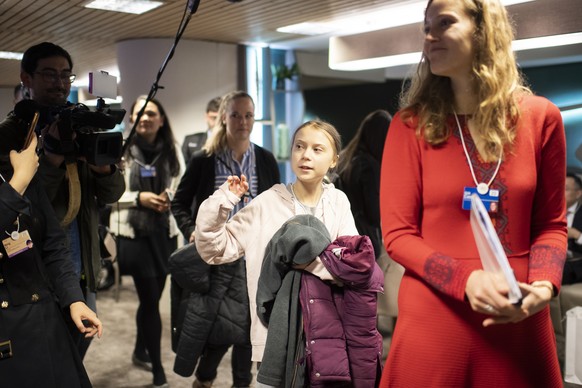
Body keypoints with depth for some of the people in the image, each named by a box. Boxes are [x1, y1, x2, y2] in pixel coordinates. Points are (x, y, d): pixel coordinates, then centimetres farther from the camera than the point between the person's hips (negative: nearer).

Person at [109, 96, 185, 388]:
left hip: (164, 231, 4)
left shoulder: (172, 151, 5)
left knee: (151, 297, 15)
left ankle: (140, 352, 39)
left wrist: (171, 198, -9)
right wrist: (138, 198, -16)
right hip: (134, 232, -4)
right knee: (150, 300, -4)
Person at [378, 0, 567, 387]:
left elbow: (550, 223, 7)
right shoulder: (412, 124, -4)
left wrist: (543, 285, -12)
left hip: (517, 321, 2)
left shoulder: (540, 117, 1)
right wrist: (466, 280, -20)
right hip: (433, 319, -1)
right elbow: (398, 233, -6)